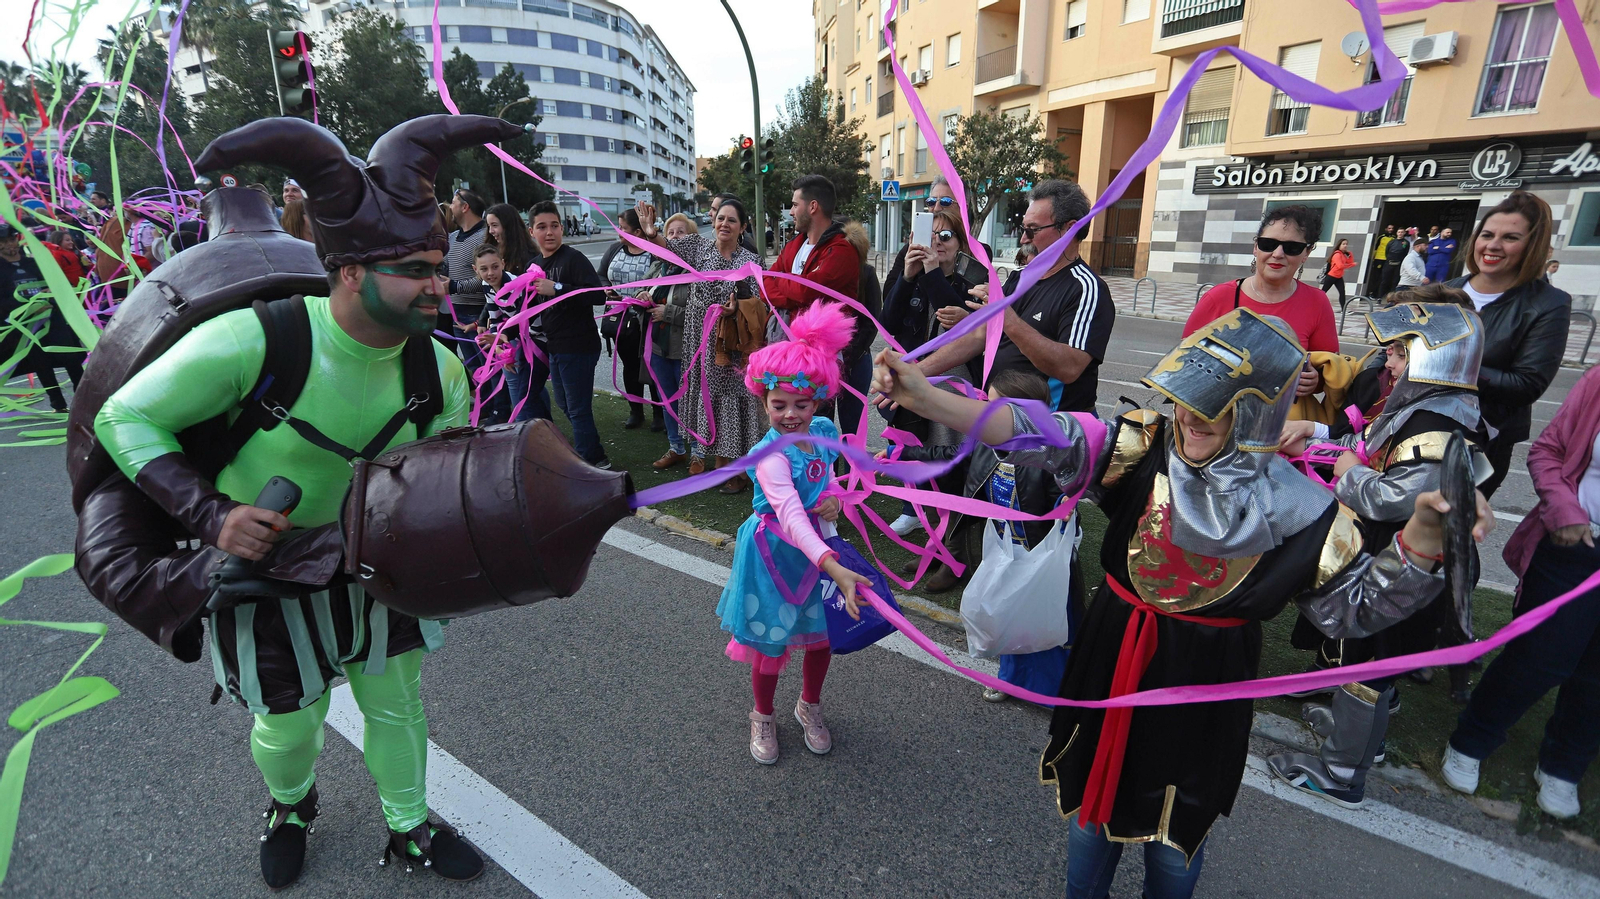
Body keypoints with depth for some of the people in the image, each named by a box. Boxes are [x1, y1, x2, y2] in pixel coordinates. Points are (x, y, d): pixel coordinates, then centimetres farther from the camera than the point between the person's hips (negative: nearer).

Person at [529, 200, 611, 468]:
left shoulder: (574, 259, -14)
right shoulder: (535, 265, 11)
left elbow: (598, 295, -28)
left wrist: (557, 289, -29)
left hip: (578, 347, -10)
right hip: (554, 346, 10)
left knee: (578, 409, -2)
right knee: (565, 405, 20)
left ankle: (589, 464, 14)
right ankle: (597, 458, 36)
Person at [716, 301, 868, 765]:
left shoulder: (826, 431, -8)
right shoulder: (771, 454, -29)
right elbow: (790, 516, -40)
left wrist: (833, 499, -13)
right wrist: (834, 568, -51)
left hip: (814, 544, 6)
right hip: (775, 551, -5)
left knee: (822, 635, 18)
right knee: (772, 642, 12)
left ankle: (810, 706, 47)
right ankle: (763, 716, 41)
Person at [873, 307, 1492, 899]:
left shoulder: (1296, 509, -13)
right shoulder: (1143, 448, -14)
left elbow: (1355, 606, -3)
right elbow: (1047, 439, -27)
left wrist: (1423, 534, -20)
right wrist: (922, 396, -40)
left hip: (1203, 687, -1)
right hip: (1111, 659, 1)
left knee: (1174, 837, 20)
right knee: (1091, 798, 22)